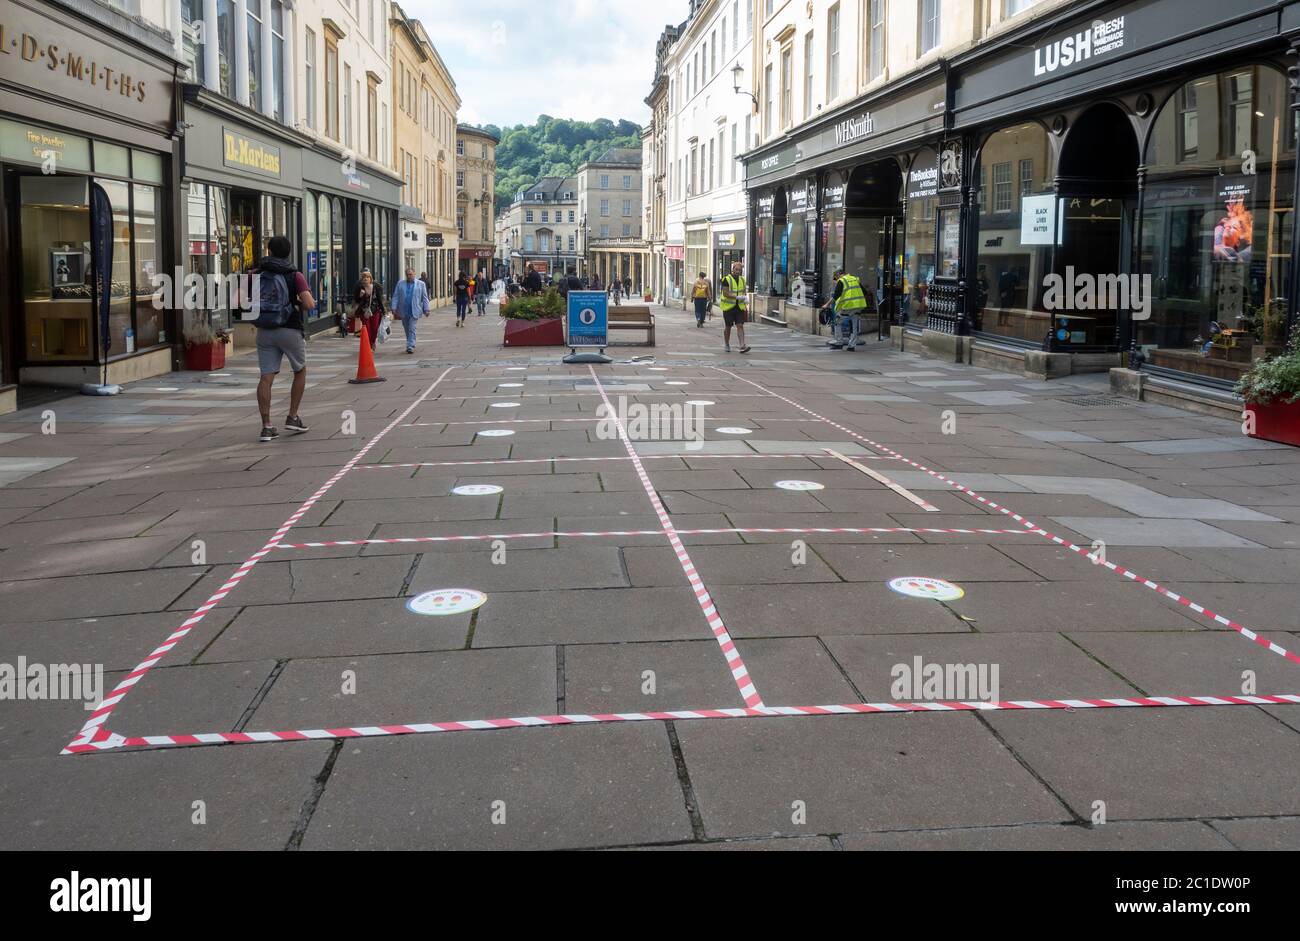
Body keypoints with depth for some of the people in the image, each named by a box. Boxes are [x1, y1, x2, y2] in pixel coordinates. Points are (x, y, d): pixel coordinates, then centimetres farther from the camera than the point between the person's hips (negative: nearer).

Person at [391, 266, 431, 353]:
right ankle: (411, 345, 23)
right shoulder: (400, 283, 8)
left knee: (412, 329, -10)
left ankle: (410, 346, -11)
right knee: (407, 329, 10)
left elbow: (425, 298, 6)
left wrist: (426, 309, -1)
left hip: (414, 311, -3)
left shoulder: (421, 284, 5)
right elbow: (395, 296, 7)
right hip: (403, 311, 3)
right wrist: (394, 308, -1)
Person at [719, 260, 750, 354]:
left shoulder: (742, 279, 10)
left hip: (739, 307, 4)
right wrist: (737, 297, -26)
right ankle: (726, 345, 23)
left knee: (740, 326, -8)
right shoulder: (727, 279, -9)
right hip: (728, 307, -4)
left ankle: (742, 346, -16)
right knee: (728, 327, 7)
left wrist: (744, 298, 7)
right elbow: (725, 293, -18)